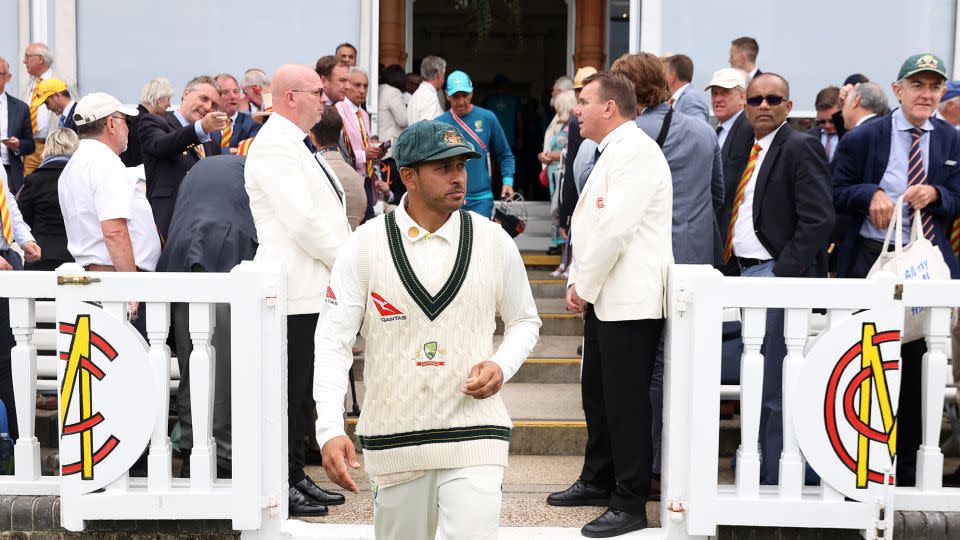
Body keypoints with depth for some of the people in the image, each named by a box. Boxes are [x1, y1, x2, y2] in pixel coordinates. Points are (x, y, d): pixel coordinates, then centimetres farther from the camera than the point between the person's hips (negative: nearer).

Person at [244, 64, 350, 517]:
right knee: (289, 391, -4)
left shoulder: (292, 143, 19)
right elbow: (302, 221, -21)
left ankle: (294, 476, 24)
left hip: (314, 288, 10)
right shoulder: (274, 145, -14)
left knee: (302, 392, 15)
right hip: (295, 291, -10)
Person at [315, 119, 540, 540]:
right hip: (393, 437, 0)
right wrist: (330, 430, -15)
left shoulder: (493, 241, 1)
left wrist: (502, 366, -7)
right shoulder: (366, 245, -4)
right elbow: (333, 339, -5)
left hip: (474, 436, 0)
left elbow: (525, 321, 15)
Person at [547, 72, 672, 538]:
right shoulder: (613, 151, 18)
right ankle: (598, 481, 31)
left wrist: (584, 286, -14)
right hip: (604, 298, 10)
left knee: (626, 402, -5)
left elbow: (615, 228, -21)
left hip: (629, 301, -10)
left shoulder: (636, 151, -15)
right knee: (598, 395, 18)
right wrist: (578, 281, 10)